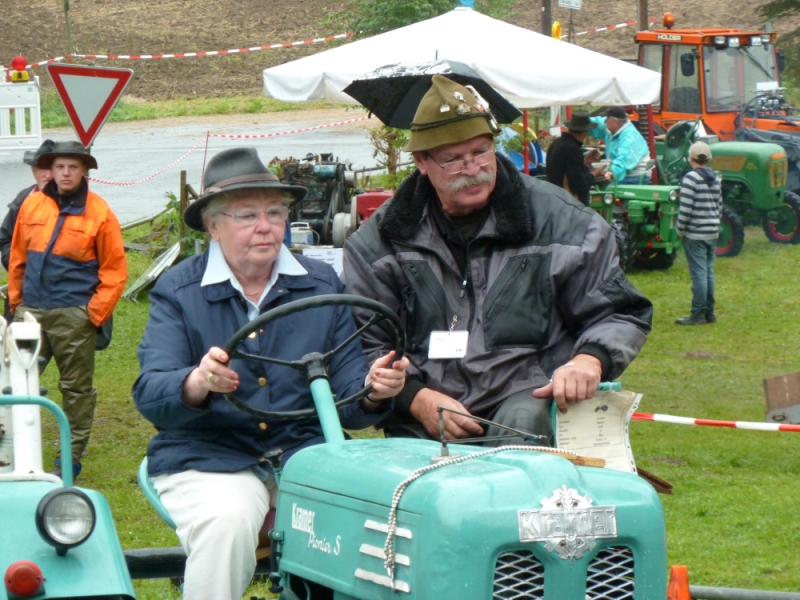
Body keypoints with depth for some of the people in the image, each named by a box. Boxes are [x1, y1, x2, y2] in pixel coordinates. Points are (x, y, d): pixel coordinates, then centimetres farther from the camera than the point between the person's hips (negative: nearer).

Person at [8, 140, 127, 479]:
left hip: (73, 315, -3)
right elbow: (18, 258, 13)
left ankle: (72, 457, 13)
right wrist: (16, 302, 9)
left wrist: (95, 313, -8)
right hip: (31, 311, 3)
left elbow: (114, 270, -2)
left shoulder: (98, 213, -3)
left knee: (76, 388, 4)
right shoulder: (32, 205, 6)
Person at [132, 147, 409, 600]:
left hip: (305, 452, 2)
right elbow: (151, 396, -8)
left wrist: (372, 391, -18)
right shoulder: (177, 291, 2)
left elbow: (346, 393, 7)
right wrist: (197, 384, -31)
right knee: (227, 520, -34)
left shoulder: (323, 285, 9)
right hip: (208, 459, -2)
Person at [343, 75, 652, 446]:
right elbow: (362, 346, 9)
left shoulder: (558, 220, 8)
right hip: (423, 423, 1)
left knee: (523, 422, -36)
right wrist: (416, 398, -9)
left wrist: (590, 360, -11)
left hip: (530, 398, -1)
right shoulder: (380, 239, 10)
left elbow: (620, 314, 12)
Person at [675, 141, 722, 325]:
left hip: (695, 234, -7)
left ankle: (698, 315, -3)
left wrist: (681, 231, -7)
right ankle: (709, 312, 17)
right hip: (712, 233, 7)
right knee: (708, 272, 13)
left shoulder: (691, 178, -14)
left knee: (698, 273, -5)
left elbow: (685, 209, -17)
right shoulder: (715, 178, 9)